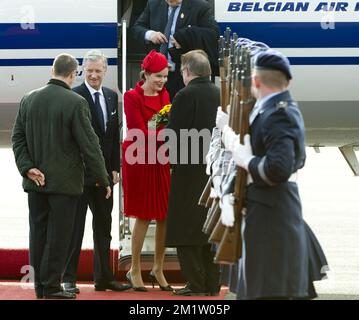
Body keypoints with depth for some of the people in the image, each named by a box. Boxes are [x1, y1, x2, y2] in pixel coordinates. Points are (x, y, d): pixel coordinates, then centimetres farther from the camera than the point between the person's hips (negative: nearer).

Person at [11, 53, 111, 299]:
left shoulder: (29, 100, 4)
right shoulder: (76, 103, -14)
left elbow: (18, 138, 4)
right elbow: (89, 145, -12)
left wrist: (27, 167, -1)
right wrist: (103, 180, -4)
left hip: (36, 180, 5)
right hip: (64, 182, -5)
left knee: (39, 233, 11)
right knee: (58, 234, 0)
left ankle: (40, 285, 16)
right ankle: (52, 286, 1)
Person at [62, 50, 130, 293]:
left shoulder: (111, 96, 11)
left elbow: (115, 134, 14)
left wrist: (115, 168, 8)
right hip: (80, 171, -7)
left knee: (103, 227, 13)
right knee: (75, 226, -1)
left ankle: (104, 278, 21)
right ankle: (68, 278, 4)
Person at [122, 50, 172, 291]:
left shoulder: (164, 95, 10)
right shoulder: (132, 97, -9)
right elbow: (141, 132, -14)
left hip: (161, 160, 6)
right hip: (139, 160, -6)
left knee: (165, 216, 4)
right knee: (144, 217, -1)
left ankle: (158, 269, 16)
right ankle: (135, 270, 10)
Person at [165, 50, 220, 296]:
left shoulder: (185, 96, -13)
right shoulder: (221, 95, 5)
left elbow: (174, 133, -15)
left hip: (190, 171, -6)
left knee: (187, 228, 1)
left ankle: (195, 283, -1)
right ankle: (212, 283, 15)